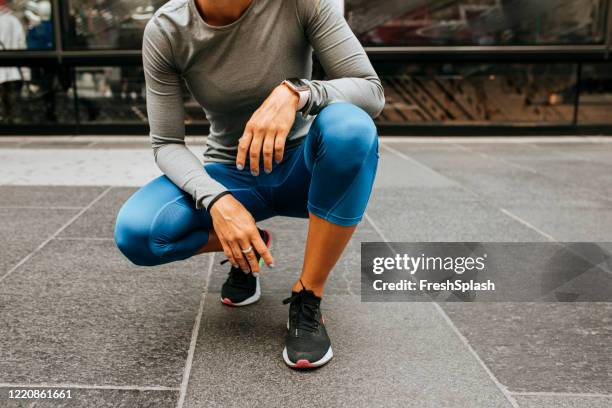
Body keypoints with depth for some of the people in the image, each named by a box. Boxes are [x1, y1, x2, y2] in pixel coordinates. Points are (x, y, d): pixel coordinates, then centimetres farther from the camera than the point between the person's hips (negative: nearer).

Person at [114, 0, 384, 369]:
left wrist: (295, 93, -39)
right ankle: (247, 250, 5)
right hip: (231, 179, 1)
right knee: (135, 232, -26)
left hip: (301, 168, 0)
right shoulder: (165, 31, -14)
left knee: (350, 127, -35)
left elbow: (372, 91, -20)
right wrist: (216, 201, -30)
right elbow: (167, 144, -11)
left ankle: (307, 301, -18)